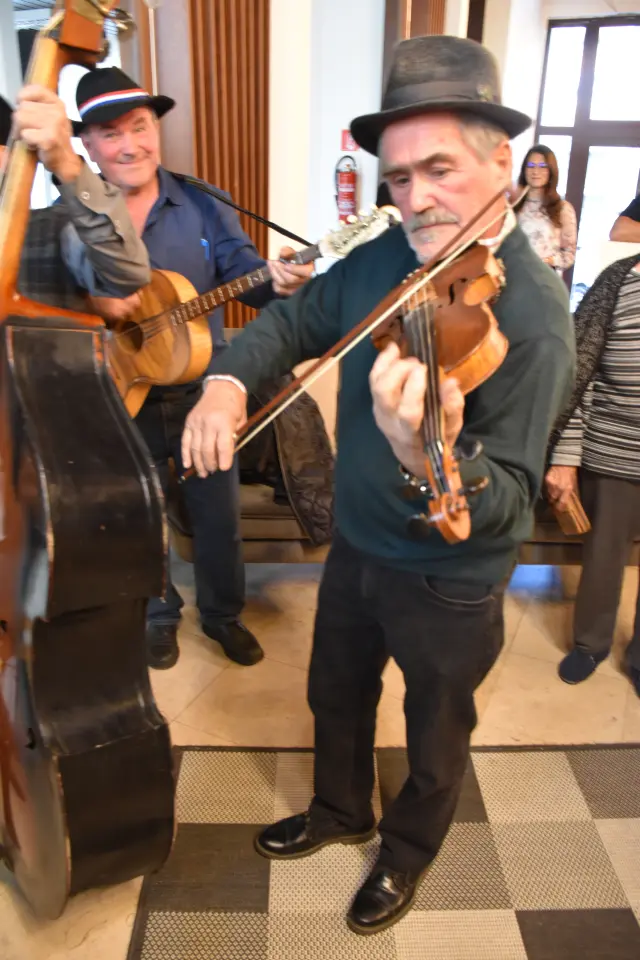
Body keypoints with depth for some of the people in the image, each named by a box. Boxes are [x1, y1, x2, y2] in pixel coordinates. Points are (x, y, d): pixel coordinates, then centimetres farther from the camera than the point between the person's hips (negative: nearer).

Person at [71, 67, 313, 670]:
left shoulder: (201, 206, -3)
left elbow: (241, 269, -11)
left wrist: (278, 281, -33)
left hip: (202, 393, 1)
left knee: (219, 516, 14)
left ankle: (222, 613, 38)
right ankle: (159, 616, 42)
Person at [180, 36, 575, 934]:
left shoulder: (532, 315, -26)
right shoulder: (383, 257, -7)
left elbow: (507, 504, -29)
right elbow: (295, 320, 3)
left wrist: (432, 459, -51)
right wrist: (230, 379, -18)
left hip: (449, 581, -6)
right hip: (356, 546, 6)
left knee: (435, 733, 21)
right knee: (336, 695, 27)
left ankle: (407, 853, 52)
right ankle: (340, 810, 58)